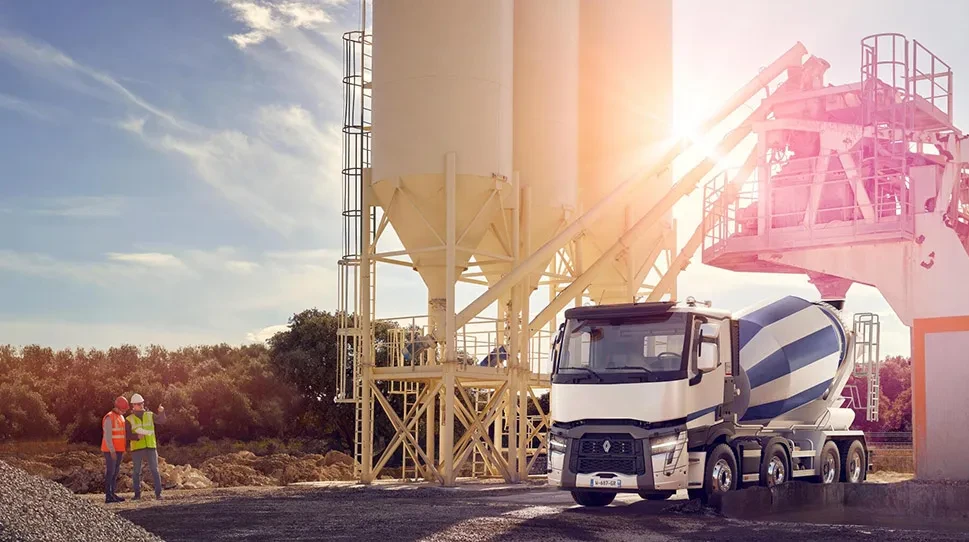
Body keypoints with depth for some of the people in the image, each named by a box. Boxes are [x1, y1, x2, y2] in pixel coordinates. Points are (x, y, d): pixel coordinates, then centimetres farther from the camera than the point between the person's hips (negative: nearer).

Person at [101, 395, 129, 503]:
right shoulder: (109, 418, -15)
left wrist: (123, 449, 17)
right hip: (110, 451, -9)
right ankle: (108, 496, -7)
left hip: (118, 450, 9)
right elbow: (107, 436, -19)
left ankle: (112, 493, 13)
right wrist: (112, 451, -22)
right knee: (110, 472, -8)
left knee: (115, 472, 9)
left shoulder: (121, 417, 15)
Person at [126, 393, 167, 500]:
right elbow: (127, 435, 0)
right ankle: (137, 494, 12)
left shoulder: (149, 415, 11)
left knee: (154, 470, -6)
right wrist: (137, 436, -19)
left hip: (150, 447, 1)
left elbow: (161, 421, -3)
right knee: (136, 472, 3)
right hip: (137, 448, -1)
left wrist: (161, 412, -22)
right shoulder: (130, 419, 5)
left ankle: (158, 493, -6)